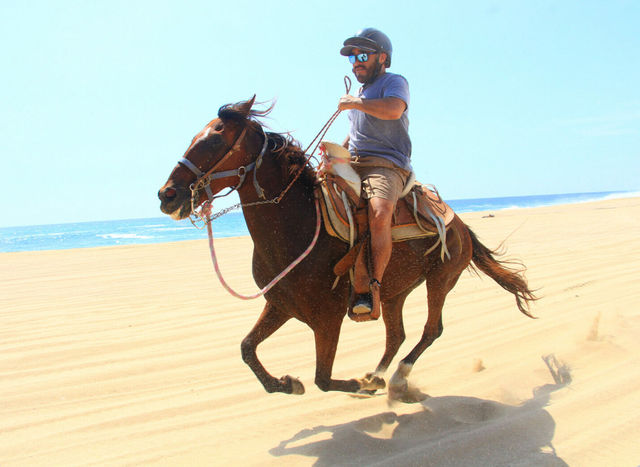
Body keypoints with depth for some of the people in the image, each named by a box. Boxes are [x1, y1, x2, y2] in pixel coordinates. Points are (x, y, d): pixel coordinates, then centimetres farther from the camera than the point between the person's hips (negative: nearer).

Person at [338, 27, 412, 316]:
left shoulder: (394, 82, 3)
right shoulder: (360, 93, 29)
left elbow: (393, 109, -22)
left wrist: (353, 103, -11)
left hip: (387, 165, -8)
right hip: (353, 165, 8)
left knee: (379, 215, -36)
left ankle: (374, 286, -26)